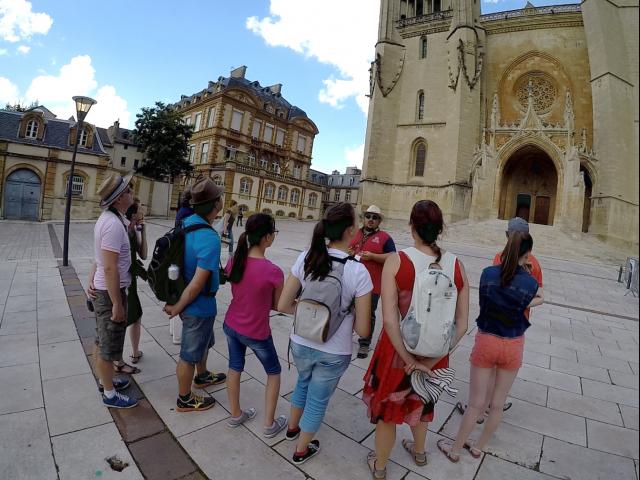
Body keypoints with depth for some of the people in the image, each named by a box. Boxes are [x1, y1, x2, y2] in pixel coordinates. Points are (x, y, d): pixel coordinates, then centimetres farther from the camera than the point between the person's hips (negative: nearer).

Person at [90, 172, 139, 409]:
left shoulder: (107, 218, 7)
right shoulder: (114, 224, -25)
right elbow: (110, 268, -26)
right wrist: (117, 304, -22)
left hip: (101, 289, 10)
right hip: (110, 291, -10)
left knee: (101, 340, 22)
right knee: (109, 345, 5)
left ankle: (104, 380, 40)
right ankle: (110, 394, 20)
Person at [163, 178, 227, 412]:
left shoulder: (187, 222, -5)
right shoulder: (210, 239, -31)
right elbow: (197, 284, -30)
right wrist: (177, 308, -15)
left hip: (197, 303, 8)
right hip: (198, 305, -8)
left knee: (204, 342, 29)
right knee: (190, 354, 12)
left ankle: (202, 376, 53)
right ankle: (185, 400, 34)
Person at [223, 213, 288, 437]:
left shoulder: (233, 261, -10)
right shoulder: (273, 272, -28)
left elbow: (240, 292, 4)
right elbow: (278, 306, -12)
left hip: (231, 325, 6)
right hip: (256, 333, -5)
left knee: (235, 368, 24)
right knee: (274, 373, 19)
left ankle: (236, 415, 44)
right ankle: (269, 425, 29)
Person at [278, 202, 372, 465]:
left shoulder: (306, 258, -13)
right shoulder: (358, 271, -22)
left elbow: (283, 305, -8)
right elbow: (362, 330, -16)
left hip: (301, 344, 4)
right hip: (334, 353, -3)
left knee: (303, 382, 34)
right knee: (318, 400, 23)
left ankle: (292, 427, 58)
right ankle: (301, 450, 48)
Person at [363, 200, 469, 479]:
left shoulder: (396, 261, -20)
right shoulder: (457, 266, -10)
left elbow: (389, 319, -24)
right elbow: (462, 325, -9)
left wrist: (410, 360, -14)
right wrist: (431, 360, -9)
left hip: (398, 350, -3)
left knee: (387, 407, 23)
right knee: (420, 401, 33)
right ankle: (419, 451, 61)